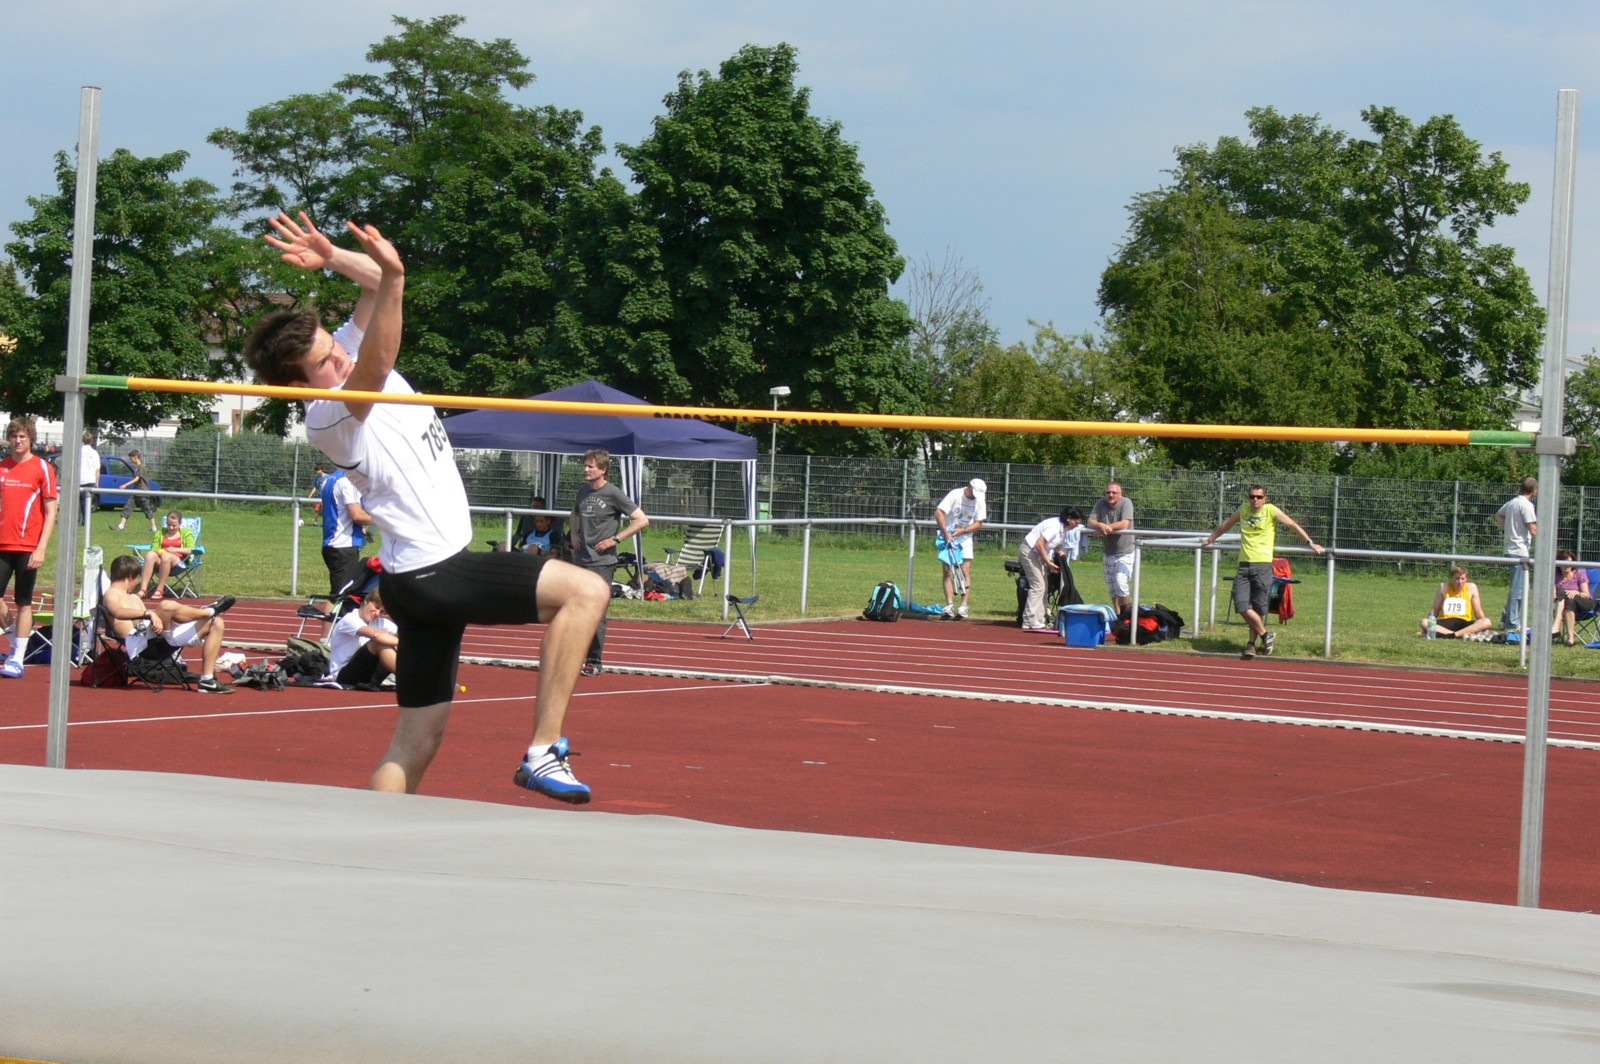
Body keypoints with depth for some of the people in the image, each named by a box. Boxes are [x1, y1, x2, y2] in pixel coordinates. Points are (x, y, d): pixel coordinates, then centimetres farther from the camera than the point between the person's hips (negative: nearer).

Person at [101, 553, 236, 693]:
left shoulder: (133, 598, 36)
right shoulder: (111, 595, 4)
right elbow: (117, 612, -20)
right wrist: (148, 613, -34)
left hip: (162, 641, 10)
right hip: (141, 643, -10)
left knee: (216, 624, 7)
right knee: (167, 606, -37)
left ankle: (207, 680, -3)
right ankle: (209, 610, -10)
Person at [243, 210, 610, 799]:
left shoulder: (351, 351, 7)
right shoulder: (330, 415, -19)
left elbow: (382, 280, 11)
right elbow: (374, 367, -40)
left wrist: (334, 257, -9)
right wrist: (389, 283, -53)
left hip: (426, 574, 9)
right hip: (432, 574, -9)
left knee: (416, 744, 8)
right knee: (585, 590, -13)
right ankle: (543, 752, -15)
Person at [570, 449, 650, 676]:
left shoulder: (613, 494, -9)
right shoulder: (583, 491, 10)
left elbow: (642, 521, -11)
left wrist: (615, 539, -13)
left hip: (601, 561, -7)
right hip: (580, 559, 7)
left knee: (596, 613, -7)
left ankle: (595, 662, -1)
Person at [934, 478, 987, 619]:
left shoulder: (980, 501, -3)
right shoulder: (955, 495, -14)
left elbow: (979, 523, 1)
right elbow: (938, 512, -19)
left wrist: (963, 531, -15)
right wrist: (946, 533, -26)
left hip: (965, 538, 2)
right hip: (948, 537, -2)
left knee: (966, 571, -7)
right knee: (948, 571, -7)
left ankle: (963, 607, -8)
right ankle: (949, 606, -9)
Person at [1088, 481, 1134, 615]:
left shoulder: (1126, 503, -12)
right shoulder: (1100, 504, 0)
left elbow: (1124, 524, -25)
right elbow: (1090, 522, -7)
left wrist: (1104, 527, -19)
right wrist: (1101, 526, -29)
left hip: (1125, 553, -5)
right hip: (1109, 552, 5)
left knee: (1121, 583, -19)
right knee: (1111, 588, 8)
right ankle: (1119, 614, 18)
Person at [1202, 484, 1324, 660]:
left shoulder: (1271, 511, 0)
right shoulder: (1243, 510, 12)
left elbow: (1293, 525, 7)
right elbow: (1226, 524, 30)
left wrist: (1309, 543, 4)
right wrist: (1210, 539, 41)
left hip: (1262, 565, -4)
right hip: (1244, 565, 4)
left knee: (1258, 608, -3)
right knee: (1242, 606, -8)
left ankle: (1252, 644, 10)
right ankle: (1266, 635, 5)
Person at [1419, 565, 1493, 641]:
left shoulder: (1471, 588, 6)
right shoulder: (1444, 587, 6)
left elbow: (1478, 613, 8)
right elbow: (1435, 610, 11)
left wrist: (1482, 627, -5)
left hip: (1465, 624, 0)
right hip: (1445, 623, 0)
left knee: (1487, 622, -29)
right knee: (1424, 622, -31)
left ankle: (1452, 635, -42)